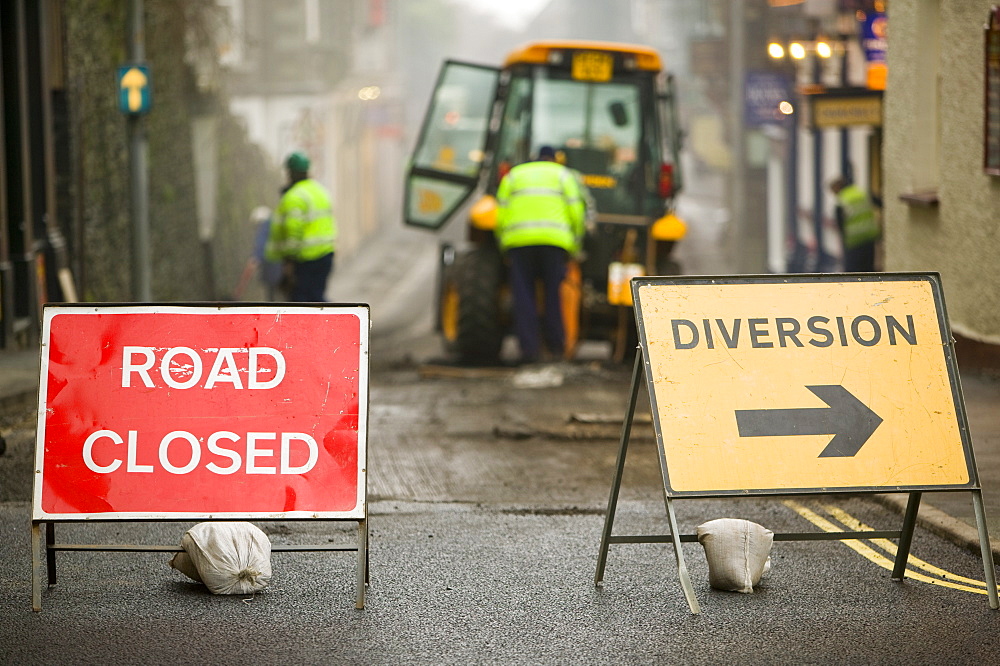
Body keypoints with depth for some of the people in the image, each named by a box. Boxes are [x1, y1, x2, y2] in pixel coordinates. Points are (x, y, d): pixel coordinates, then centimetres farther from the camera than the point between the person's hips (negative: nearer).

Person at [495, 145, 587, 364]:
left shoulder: (513, 175, 21)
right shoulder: (563, 174, 17)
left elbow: (501, 213, 12)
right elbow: (576, 211, 7)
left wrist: (503, 246, 18)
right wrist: (575, 244, 14)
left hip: (519, 239, 1)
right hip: (554, 239, -1)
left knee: (523, 295, -1)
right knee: (554, 293, 6)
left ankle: (529, 347, -8)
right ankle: (556, 345, 6)